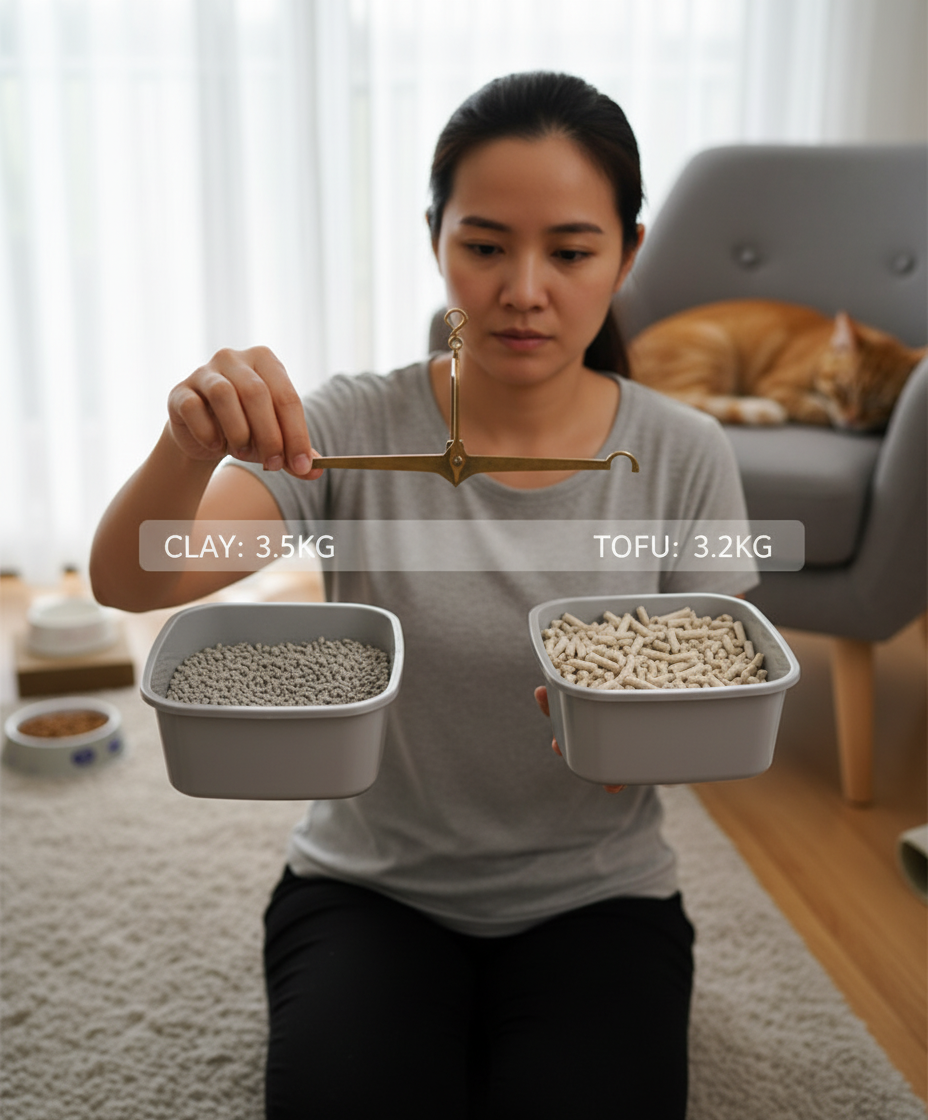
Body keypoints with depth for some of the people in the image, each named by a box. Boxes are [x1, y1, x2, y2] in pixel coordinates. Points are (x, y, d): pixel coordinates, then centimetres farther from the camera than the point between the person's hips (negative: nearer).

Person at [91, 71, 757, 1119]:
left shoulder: (684, 457, -8)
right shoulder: (358, 426, -11)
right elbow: (130, 584, -21)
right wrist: (192, 442, -42)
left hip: (592, 895, 1)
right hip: (370, 884, 0)